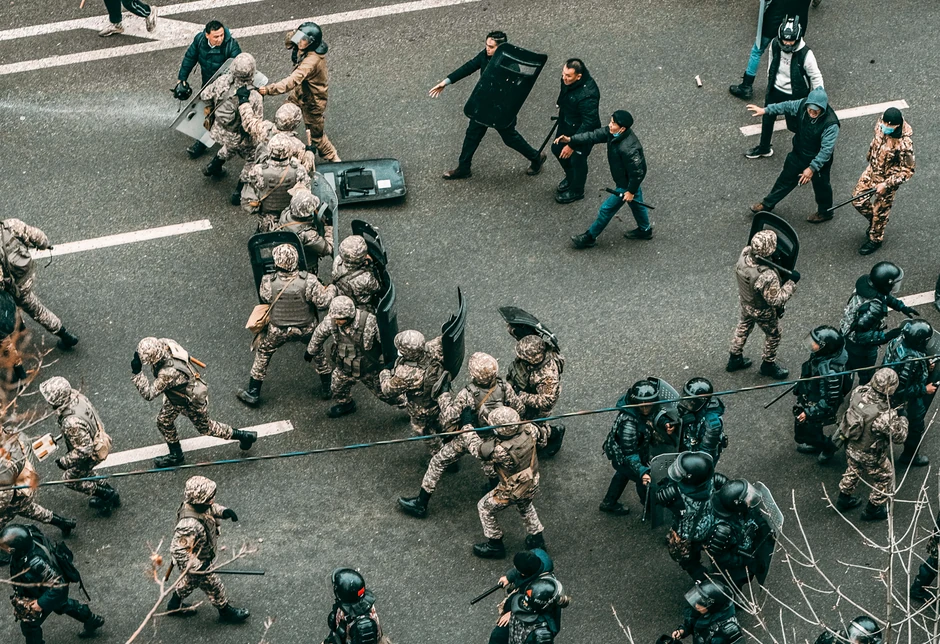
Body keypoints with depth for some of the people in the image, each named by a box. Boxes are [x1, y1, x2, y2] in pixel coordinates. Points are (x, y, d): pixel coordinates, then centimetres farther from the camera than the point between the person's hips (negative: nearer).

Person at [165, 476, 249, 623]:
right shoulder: (189, 525, -45)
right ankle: (226, 612, 44)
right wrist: (197, 566, -36)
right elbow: (177, 549, -39)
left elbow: (211, 508, 4)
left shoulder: (198, 505, -20)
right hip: (197, 560, -8)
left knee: (190, 581, 33)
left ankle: (174, 605, 57)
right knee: (212, 585, 17)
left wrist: (222, 511, -17)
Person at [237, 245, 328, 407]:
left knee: (263, 353, 24)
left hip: (278, 331, 0)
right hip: (306, 329, 0)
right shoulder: (308, 281, -28)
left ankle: (253, 394, 33)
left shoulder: (268, 283, -25)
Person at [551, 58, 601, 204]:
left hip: (582, 131, -8)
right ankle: (570, 177, 56)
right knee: (557, 149, 27)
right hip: (566, 124, 8)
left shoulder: (587, 95, -42)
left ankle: (576, 191, 44)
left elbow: (589, 123, -34)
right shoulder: (568, 80, -19)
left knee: (577, 159, 15)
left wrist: (572, 144, -28)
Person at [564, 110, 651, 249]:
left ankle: (590, 237, 25)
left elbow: (637, 172, -31)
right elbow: (595, 135, -9)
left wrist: (630, 191, -19)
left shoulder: (629, 149, -40)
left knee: (606, 209, 7)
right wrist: (571, 140, -16)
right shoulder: (612, 132, -16)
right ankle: (645, 230, 52)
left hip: (626, 184, -9)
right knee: (636, 203, 29)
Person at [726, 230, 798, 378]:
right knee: (773, 335, 23)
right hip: (762, 311, -6)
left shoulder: (745, 253, -27)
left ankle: (735, 358, 52)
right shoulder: (767, 276, -45)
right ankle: (768, 365, 46)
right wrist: (792, 282, -26)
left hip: (745, 302, 6)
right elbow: (776, 300, -32)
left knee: (743, 327, 32)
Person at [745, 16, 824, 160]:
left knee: (794, 125, 8)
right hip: (775, 90, 5)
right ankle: (764, 148, 46)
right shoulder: (775, 45, -16)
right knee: (767, 118, 22)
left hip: (794, 96, -5)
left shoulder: (806, 55, -31)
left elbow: (816, 78, -18)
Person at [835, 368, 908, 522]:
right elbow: (899, 437, -20)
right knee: (884, 479, 24)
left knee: (853, 470, 35)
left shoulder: (859, 392, -24)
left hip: (850, 447, 6)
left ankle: (844, 499, 57)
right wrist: (902, 421, -4)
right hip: (870, 456, -6)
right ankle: (872, 510, 44)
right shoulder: (885, 416, -40)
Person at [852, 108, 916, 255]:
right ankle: (873, 222, 44)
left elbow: (907, 171, -24)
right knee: (858, 200, 15)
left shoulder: (904, 144, -36)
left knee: (880, 211, 13)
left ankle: (875, 239, 39)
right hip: (872, 170, 6)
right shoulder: (881, 125, -18)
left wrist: (886, 184, -24)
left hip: (888, 179, -6)